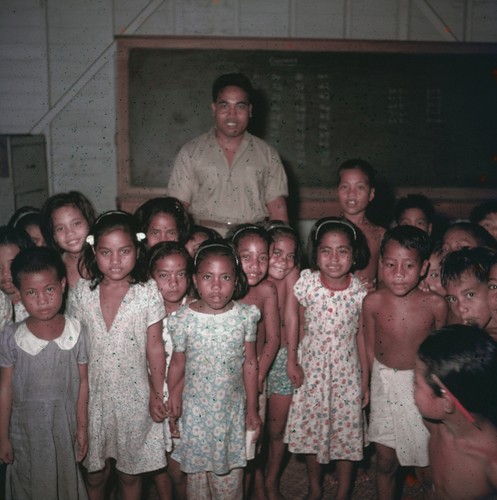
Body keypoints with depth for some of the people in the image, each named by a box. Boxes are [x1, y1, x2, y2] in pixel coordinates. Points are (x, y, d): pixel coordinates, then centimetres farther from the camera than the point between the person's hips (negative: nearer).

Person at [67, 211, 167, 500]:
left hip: (134, 396, -1)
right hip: (93, 395, 2)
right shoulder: (81, 292, -6)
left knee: (131, 473, 16)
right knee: (94, 472, 17)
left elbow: (155, 346, -6)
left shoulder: (148, 292, -11)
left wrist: (157, 394, -4)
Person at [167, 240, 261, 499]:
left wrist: (252, 408, 4)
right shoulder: (183, 319, -14)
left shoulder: (245, 316, -10)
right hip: (196, 409, 0)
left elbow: (250, 363, -2)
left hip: (232, 408, 1)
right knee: (196, 468, 17)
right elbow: (177, 364, -2)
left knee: (230, 474, 14)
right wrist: (173, 400, 7)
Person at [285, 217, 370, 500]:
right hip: (312, 369, 1)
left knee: (347, 431, 10)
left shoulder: (360, 292, -12)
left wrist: (366, 378, 1)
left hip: (347, 372, -1)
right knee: (310, 429, 15)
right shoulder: (305, 283, -12)